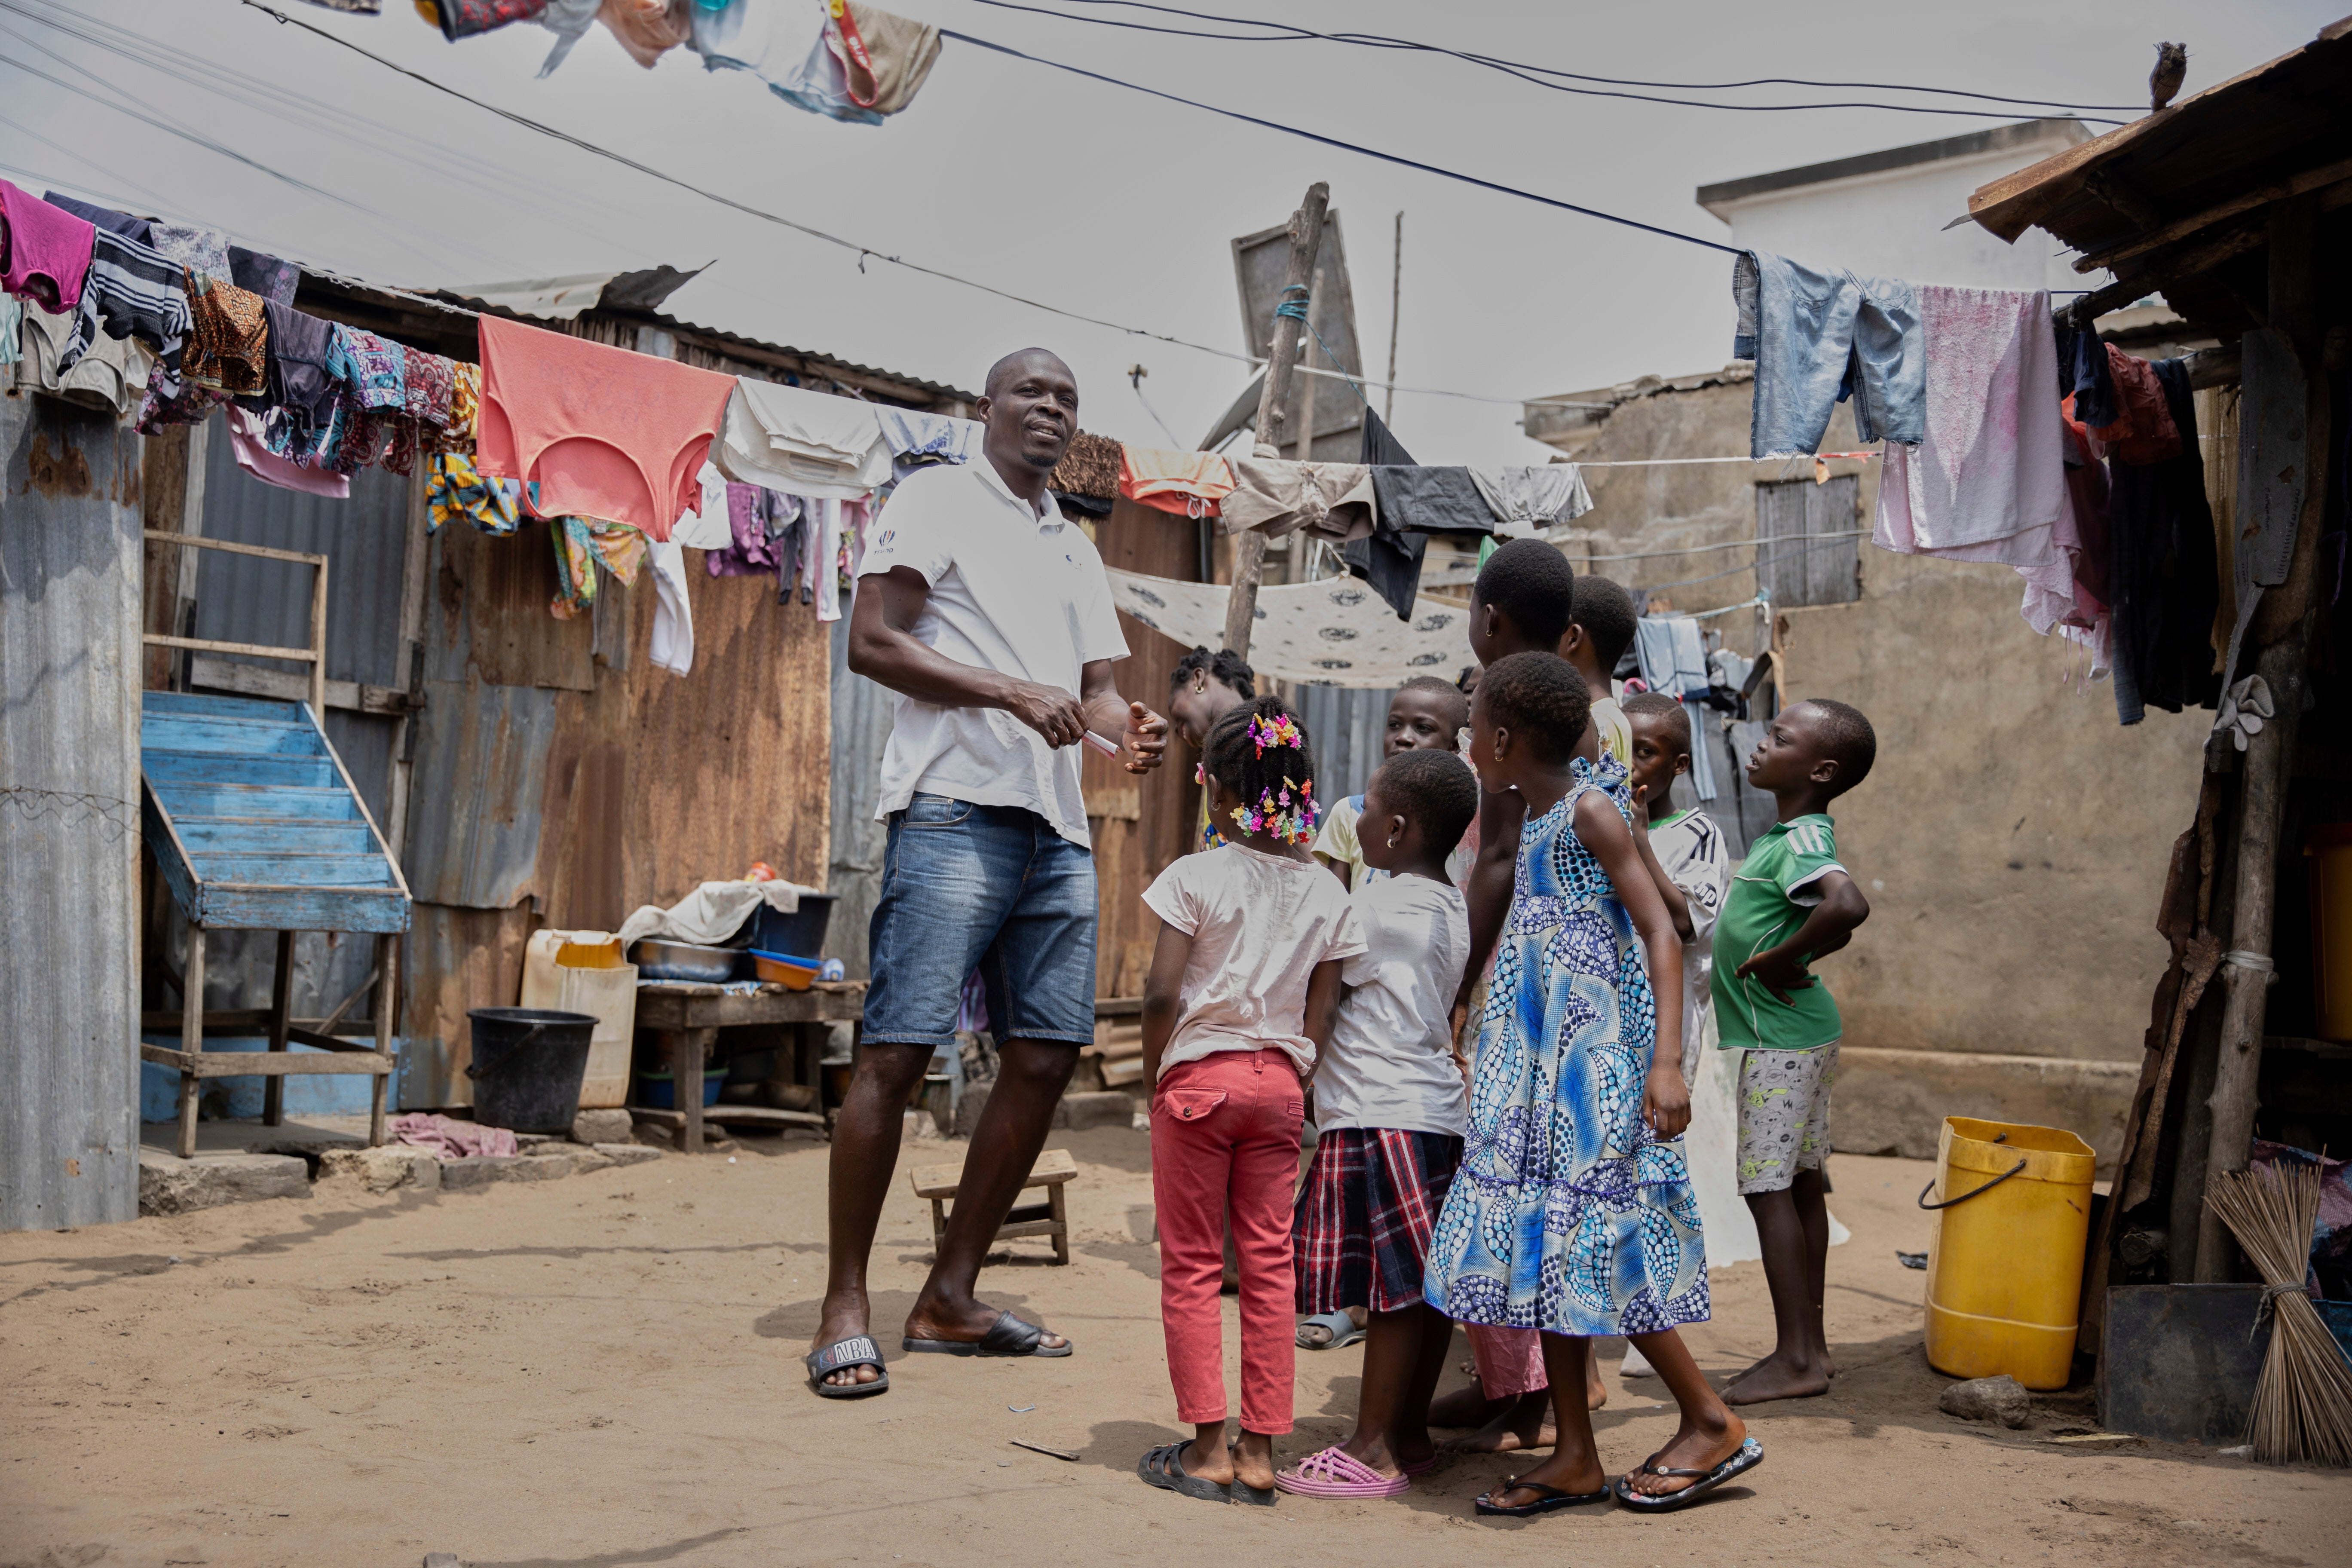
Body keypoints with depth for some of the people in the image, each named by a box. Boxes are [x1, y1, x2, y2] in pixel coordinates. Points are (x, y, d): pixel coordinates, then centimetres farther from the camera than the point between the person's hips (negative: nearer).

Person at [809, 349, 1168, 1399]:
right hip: (955, 809, -7)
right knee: (898, 1054, -10)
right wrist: (1013, 693, -15)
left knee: (1044, 1059, 5)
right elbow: (872, 643, -6)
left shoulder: (1076, 547, 25)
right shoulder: (938, 499, 4)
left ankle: (949, 1300, 15)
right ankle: (844, 1311, -3)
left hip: (1059, 829, 8)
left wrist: (1128, 729, -2)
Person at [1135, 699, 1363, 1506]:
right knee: (1269, 1264, 8)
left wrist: (1155, 1076, 1)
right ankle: (1259, 1452, 11)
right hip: (1279, 1084, 4)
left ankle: (1208, 1449, 6)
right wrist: (1291, 1088, 12)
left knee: (1191, 1265, 4)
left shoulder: (1196, 877, -9)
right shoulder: (1326, 893, 4)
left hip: (1201, 1076, -4)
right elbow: (1321, 1015, 4)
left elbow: (1161, 994, -13)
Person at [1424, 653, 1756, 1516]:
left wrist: (1667, 1060, -24)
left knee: (1591, 1237, -7)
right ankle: (1574, 1458, 12)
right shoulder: (1535, 820, 14)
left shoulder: (1592, 809, -11)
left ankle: (1712, 1423, 9)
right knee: (1542, 1241, 6)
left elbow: (1660, 936, -16)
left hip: (1593, 1054, -9)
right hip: (1536, 1054, 9)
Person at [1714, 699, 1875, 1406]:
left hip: (1781, 1039, -10)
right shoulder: (1793, 833, 11)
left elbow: (1849, 904, -40)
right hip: (1802, 1031, 10)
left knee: (1769, 1187, -5)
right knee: (1802, 1185, 13)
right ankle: (1811, 1345, 20)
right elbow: (1830, 914, 29)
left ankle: (1795, 1357, 0)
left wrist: (1781, 959, -26)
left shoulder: (1800, 842, -19)